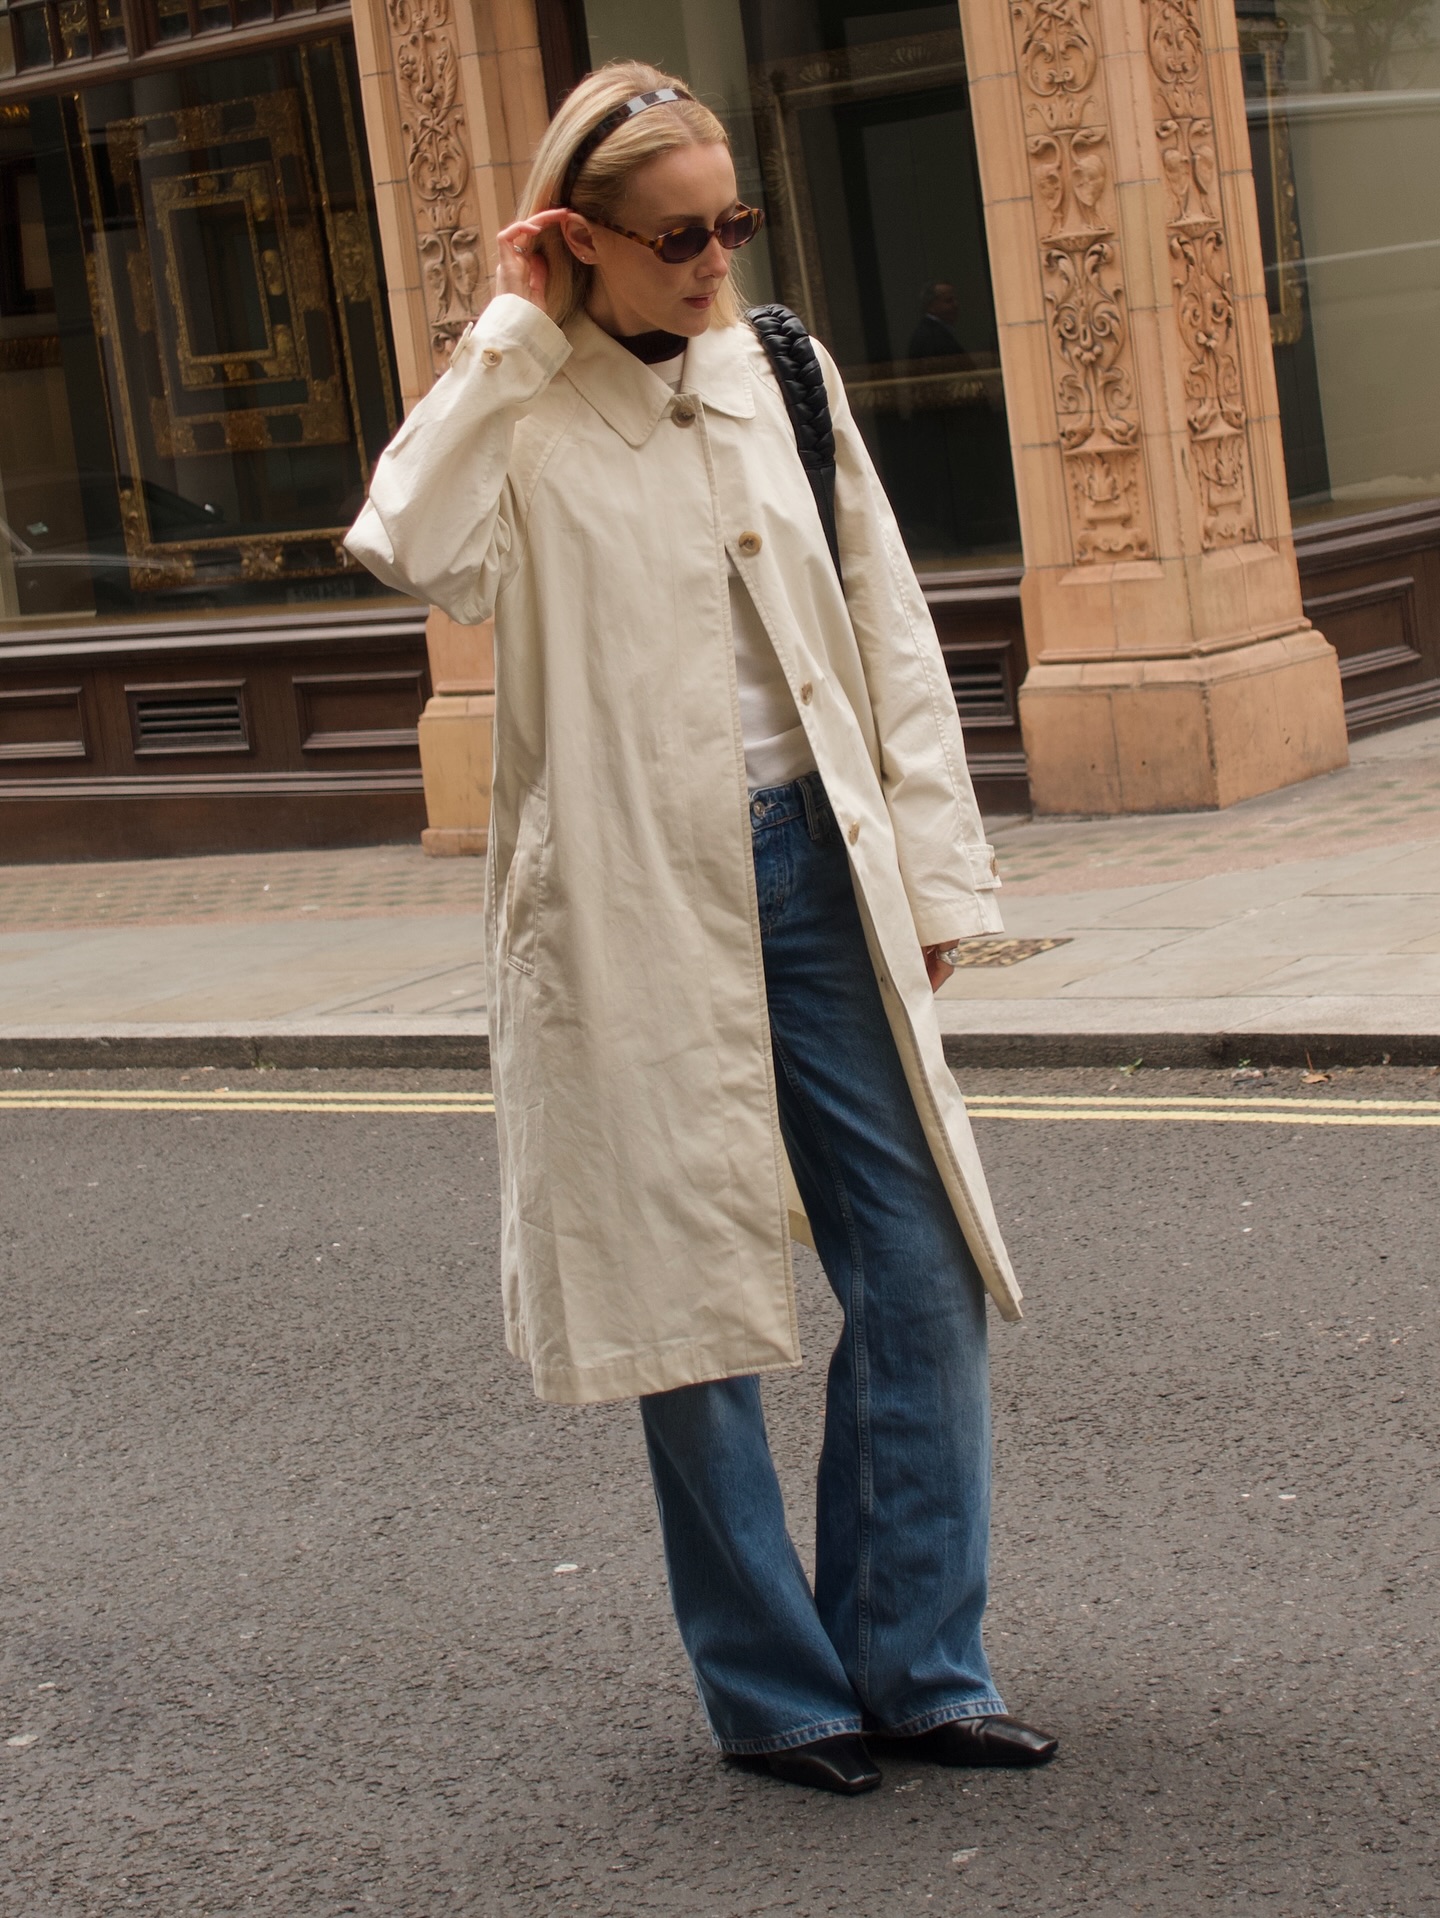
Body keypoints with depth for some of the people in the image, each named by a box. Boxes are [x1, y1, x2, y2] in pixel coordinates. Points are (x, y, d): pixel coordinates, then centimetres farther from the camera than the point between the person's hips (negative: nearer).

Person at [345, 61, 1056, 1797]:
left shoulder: (778, 376, 8)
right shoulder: (520, 419, -4)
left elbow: (888, 627, 11)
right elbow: (415, 550, -27)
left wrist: (930, 867, 6)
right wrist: (514, 332, -17)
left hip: (813, 869, 4)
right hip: (635, 907, -4)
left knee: (921, 1275, 3)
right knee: (693, 1301, 4)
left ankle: (916, 1664, 17)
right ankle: (774, 1688, 20)